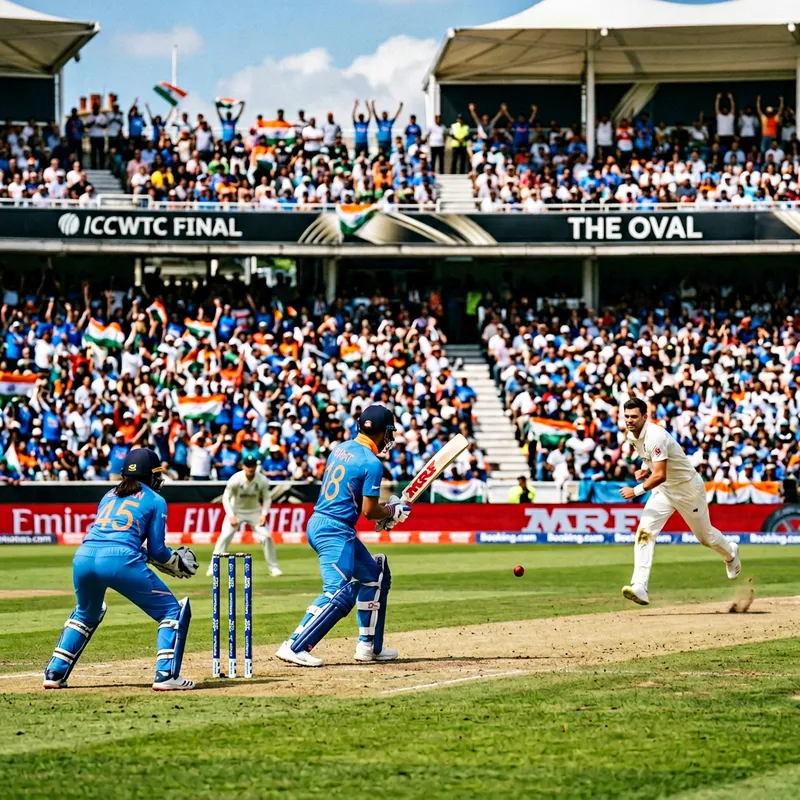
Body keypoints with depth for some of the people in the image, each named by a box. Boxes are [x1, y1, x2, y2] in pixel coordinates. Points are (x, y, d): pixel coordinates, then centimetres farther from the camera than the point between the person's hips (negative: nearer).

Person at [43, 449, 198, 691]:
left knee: (86, 614, 34)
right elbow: (156, 550, 10)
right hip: (120, 560, -6)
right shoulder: (155, 500, 14)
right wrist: (176, 563, 29)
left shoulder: (110, 496, 29)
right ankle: (166, 675, -5)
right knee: (173, 611, 8)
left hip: (83, 557, 6)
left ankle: (55, 673, 25)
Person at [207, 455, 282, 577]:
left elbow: (266, 498, -3)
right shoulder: (235, 479, -24)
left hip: (254, 511, 2)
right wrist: (231, 516, -25)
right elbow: (226, 498, -16)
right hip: (236, 511, -2)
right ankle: (214, 567, -6)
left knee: (266, 537, -9)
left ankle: (274, 567, 6)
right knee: (225, 537, -15)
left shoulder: (262, 480, -17)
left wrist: (264, 514, -17)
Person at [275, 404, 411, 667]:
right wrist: (392, 511, 7)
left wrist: (383, 511, 17)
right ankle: (294, 647, -23)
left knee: (375, 575, 21)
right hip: (335, 531, -10)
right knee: (339, 594, -16)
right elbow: (369, 510, -13)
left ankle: (369, 646, 25)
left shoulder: (340, 449, 12)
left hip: (318, 524, 10)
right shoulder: (372, 463, -14)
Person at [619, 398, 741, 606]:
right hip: (663, 490, 7)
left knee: (705, 536, 14)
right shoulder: (632, 436, -4)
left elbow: (660, 475, -37)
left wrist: (636, 491, -36)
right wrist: (644, 469, -1)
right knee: (645, 531, -15)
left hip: (688, 487, -7)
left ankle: (730, 553, 49)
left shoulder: (655, 436, -32)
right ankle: (639, 587, -23)